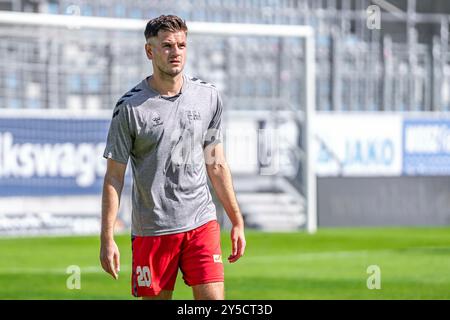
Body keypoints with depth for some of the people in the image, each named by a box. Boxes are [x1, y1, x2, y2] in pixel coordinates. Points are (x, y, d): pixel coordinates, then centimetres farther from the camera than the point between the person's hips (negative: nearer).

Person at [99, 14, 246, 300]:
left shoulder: (208, 97, 6)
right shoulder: (130, 108, -5)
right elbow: (114, 177, -3)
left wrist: (237, 222, 13)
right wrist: (107, 238, -8)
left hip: (201, 223, 2)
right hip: (151, 231, -2)